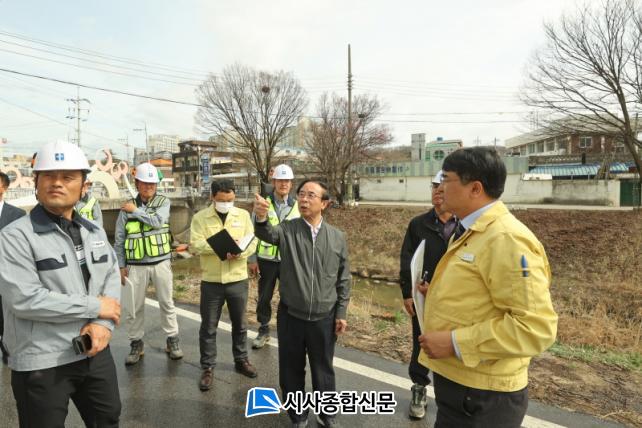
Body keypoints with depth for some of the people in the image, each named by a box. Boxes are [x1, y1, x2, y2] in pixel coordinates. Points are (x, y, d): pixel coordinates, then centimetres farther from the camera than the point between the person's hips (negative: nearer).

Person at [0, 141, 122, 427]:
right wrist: (95, 307, -16)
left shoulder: (94, 232, 8)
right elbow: (24, 299, -21)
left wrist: (103, 324, -13)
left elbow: (112, 278, 5)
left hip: (95, 351, 6)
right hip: (41, 363, -5)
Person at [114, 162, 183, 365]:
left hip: (161, 263, 0)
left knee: (167, 303, 9)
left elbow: (158, 221, -20)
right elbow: (118, 240, 4)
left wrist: (136, 211, -11)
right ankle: (136, 344, 24)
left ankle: (172, 341, 22)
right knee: (132, 307, 8)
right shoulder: (126, 208, 1)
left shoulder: (163, 202, 0)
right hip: (136, 266, 1)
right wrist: (121, 266, 1)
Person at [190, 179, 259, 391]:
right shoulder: (200, 217, -3)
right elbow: (194, 245, -14)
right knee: (208, 327, 7)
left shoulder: (243, 215, 2)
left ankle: (241, 360, 34)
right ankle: (207, 368, 23)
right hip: (211, 281, -2)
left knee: (240, 324, 16)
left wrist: (240, 252, -24)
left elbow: (252, 242, -3)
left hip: (238, 280, 2)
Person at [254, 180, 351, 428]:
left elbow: (343, 279, 4)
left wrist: (341, 312, 3)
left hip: (324, 318, 1)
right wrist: (261, 219, -52)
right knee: (291, 370, 14)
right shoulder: (287, 230, -6)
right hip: (290, 315, 0)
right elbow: (268, 234, -30)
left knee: (323, 369, 17)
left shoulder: (337, 237, -2)